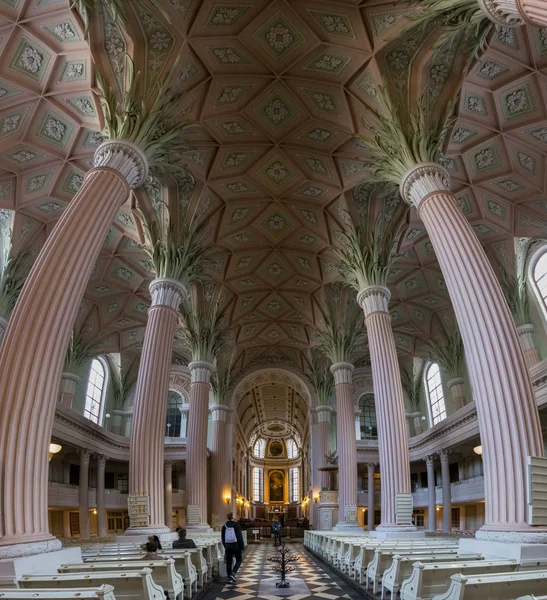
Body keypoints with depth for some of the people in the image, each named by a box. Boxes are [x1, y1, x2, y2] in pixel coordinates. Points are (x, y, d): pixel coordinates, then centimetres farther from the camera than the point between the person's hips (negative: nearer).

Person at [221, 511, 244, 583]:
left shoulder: (224, 526, 5)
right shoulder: (236, 525, -9)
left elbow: (222, 537, 12)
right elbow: (240, 536, -11)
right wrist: (242, 547, -6)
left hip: (228, 546, 4)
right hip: (236, 545, -4)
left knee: (229, 562, 10)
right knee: (239, 560, 10)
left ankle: (229, 577, 10)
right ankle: (233, 573, -7)